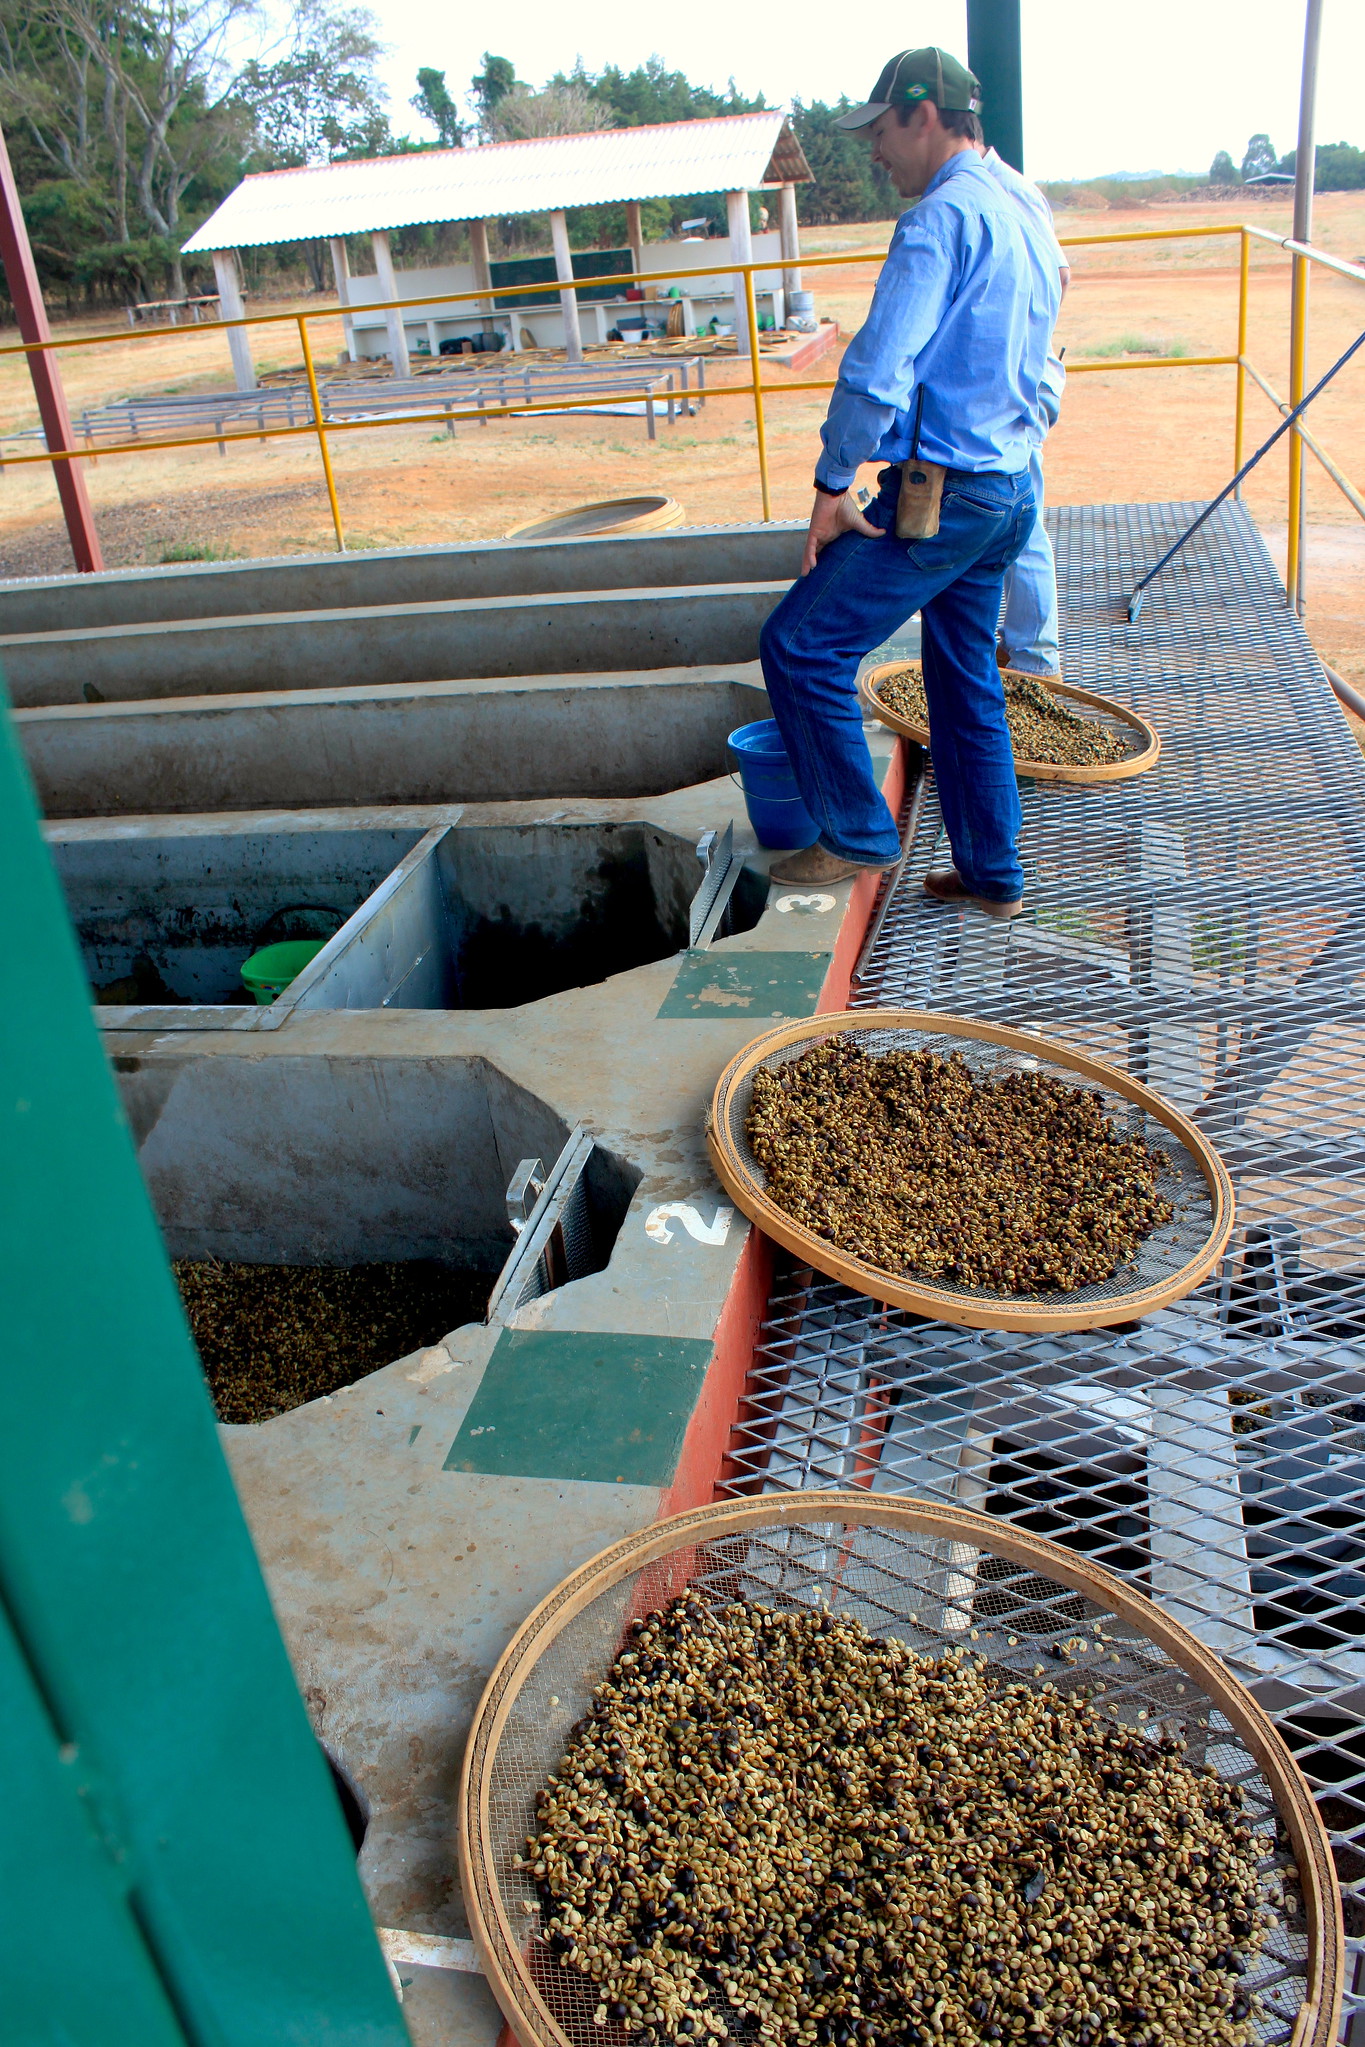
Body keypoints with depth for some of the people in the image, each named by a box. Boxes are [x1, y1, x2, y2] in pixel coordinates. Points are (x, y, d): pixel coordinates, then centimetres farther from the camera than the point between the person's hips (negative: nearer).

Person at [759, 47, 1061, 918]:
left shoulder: (942, 217, -13)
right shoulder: (1024, 225, 18)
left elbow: (879, 367, -22)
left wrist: (833, 486, -15)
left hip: (941, 493, -10)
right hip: (1012, 493, 10)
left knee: (800, 647, -3)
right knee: (968, 683, 15)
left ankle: (857, 836, 4)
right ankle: (992, 876, 22)